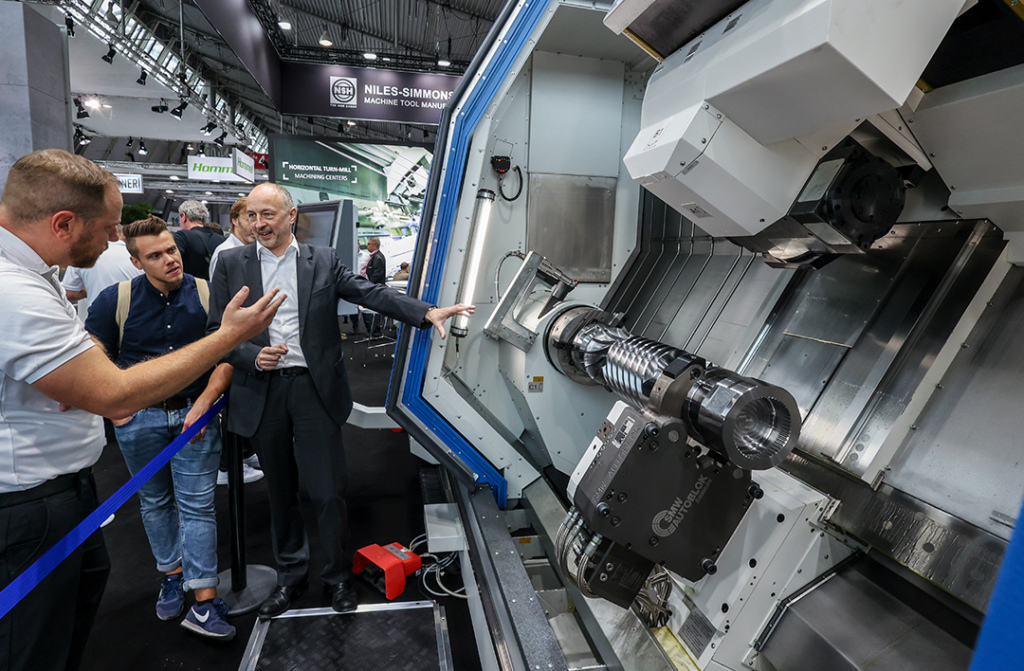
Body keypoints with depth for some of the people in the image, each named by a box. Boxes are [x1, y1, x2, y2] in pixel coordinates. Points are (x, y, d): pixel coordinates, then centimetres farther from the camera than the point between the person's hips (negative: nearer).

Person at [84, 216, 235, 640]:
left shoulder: (207, 295, -5)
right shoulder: (115, 299, -3)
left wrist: (203, 403, -12)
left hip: (195, 412, -2)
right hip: (139, 417, 2)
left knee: (197, 505, 0)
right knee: (155, 502, 16)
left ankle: (203, 603, 5)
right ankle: (172, 575, 36)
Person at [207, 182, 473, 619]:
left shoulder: (322, 261, 4)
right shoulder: (232, 263, 6)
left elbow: (372, 293, -4)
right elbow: (216, 331, 5)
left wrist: (428, 312, -17)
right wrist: (253, 356, -13)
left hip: (315, 389, -1)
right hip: (262, 392, 2)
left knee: (328, 489, 2)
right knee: (280, 492, 16)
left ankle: (338, 576, 25)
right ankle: (291, 575, 36)